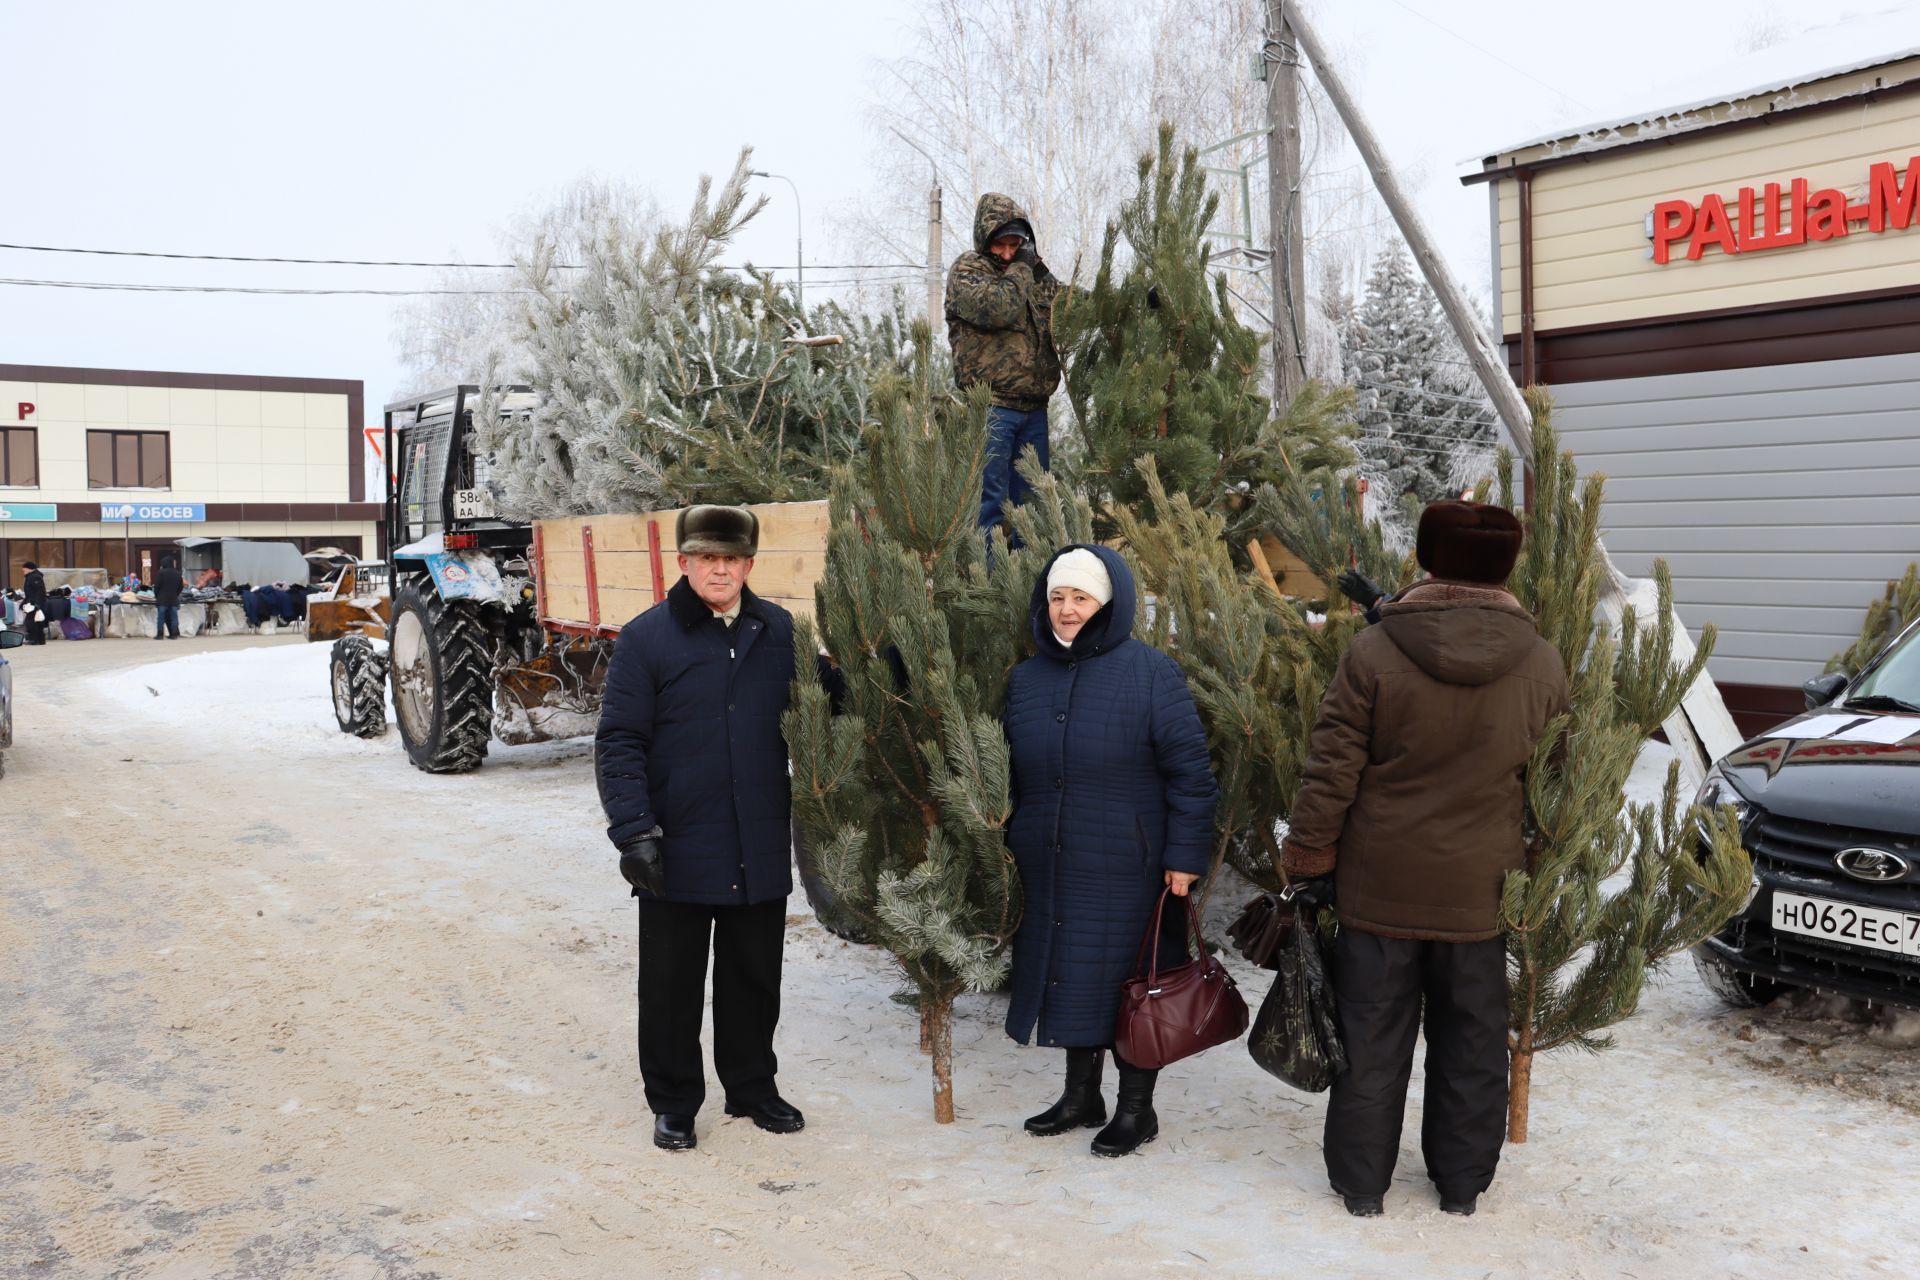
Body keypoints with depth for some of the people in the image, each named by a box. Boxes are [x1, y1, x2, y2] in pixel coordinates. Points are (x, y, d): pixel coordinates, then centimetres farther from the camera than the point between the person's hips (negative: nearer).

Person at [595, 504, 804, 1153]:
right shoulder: (647, 637, -6)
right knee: (671, 985, 9)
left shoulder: (778, 631, 4)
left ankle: (752, 1087, 33)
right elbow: (619, 741, -8)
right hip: (678, 851, -3)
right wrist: (634, 829, -16)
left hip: (761, 850, 3)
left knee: (755, 978, 16)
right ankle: (673, 1102, 25)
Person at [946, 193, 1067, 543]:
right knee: (988, 498, -8)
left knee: (1030, 499, 10)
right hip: (990, 406, -7)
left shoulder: (1034, 272, 18)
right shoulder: (966, 270, -2)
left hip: (1033, 406, 7)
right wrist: (1020, 270, -7)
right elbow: (996, 309, -19)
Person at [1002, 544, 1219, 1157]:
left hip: (1127, 873, -5)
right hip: (1050, 872, 5)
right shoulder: (1026, 677, 7)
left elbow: (1190, 773, -9)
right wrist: (1009, 845, 16)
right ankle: (1081, 1096, 33)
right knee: (1069, 979, 15)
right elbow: (1015, 775, 17)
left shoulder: (1151, 672, -10)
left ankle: (1136, 1107, 22)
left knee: (1129, 985, 5)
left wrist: (1185, 855, -12)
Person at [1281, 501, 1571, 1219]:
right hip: (1481, 888, 2)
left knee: (1372, 1036, 10)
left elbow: (1332, 769, -11)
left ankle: (1361, 1184, 20)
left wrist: (1307, 852, 0)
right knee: (1471, 1039, 16)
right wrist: (1533, 871, 22)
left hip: (1381, 884, -2)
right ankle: (1462, 1183, 28)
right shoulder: (1543, 664, -4)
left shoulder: (1373, 653, -13)